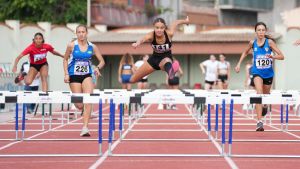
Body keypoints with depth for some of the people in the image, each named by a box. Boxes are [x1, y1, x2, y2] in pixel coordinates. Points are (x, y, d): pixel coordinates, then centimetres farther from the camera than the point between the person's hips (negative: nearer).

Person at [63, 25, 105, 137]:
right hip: (74, 77, -1)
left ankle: (85, 127, -18)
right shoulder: (72, 46, -4)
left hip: (87, 76, 1)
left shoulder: (92, 47, 0)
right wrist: (66, 74, -3)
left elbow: (102, 61, 5)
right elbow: (65, 60, 7)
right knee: (79, 105, -3)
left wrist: (98, 68, -16)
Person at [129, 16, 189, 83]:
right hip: (154, 58, 3)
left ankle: (170, 71, -79)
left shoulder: (169, 33, -24)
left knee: (166, 61, -44)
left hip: (166, 58, -3)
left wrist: (185, 21, 18)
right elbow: (142, 39, -50)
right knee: (133, 79, 11)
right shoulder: (151, 35, -26)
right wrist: (137, 43, -75)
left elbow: (176, 22, -3)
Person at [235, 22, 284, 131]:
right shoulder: (252, 43, -5)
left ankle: (265, 106, 60)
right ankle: (259, 122, -28)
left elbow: (282, 56, -13)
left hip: (268, 73, 1)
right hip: (257, 72, -1)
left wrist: (272, 56, -32)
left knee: (266, 94, 20)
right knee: (259, 94, -22)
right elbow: (245, 52, 17)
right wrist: (239, 64, 10)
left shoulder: (269, 42, -11)